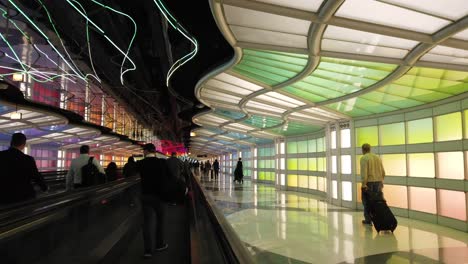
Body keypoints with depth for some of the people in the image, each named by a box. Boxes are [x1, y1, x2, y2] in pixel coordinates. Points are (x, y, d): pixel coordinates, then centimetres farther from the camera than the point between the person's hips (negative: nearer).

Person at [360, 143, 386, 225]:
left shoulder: (363, 158, -8)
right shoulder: (377, 157, 12)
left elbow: (364, 172, -17)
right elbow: (383, 172, 14)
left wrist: (364, 184, -17)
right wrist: (381, 181, 22)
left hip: (369, 182, -6)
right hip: (378, 182, 6)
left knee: (367, 202, 4)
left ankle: (368, 220, 9)